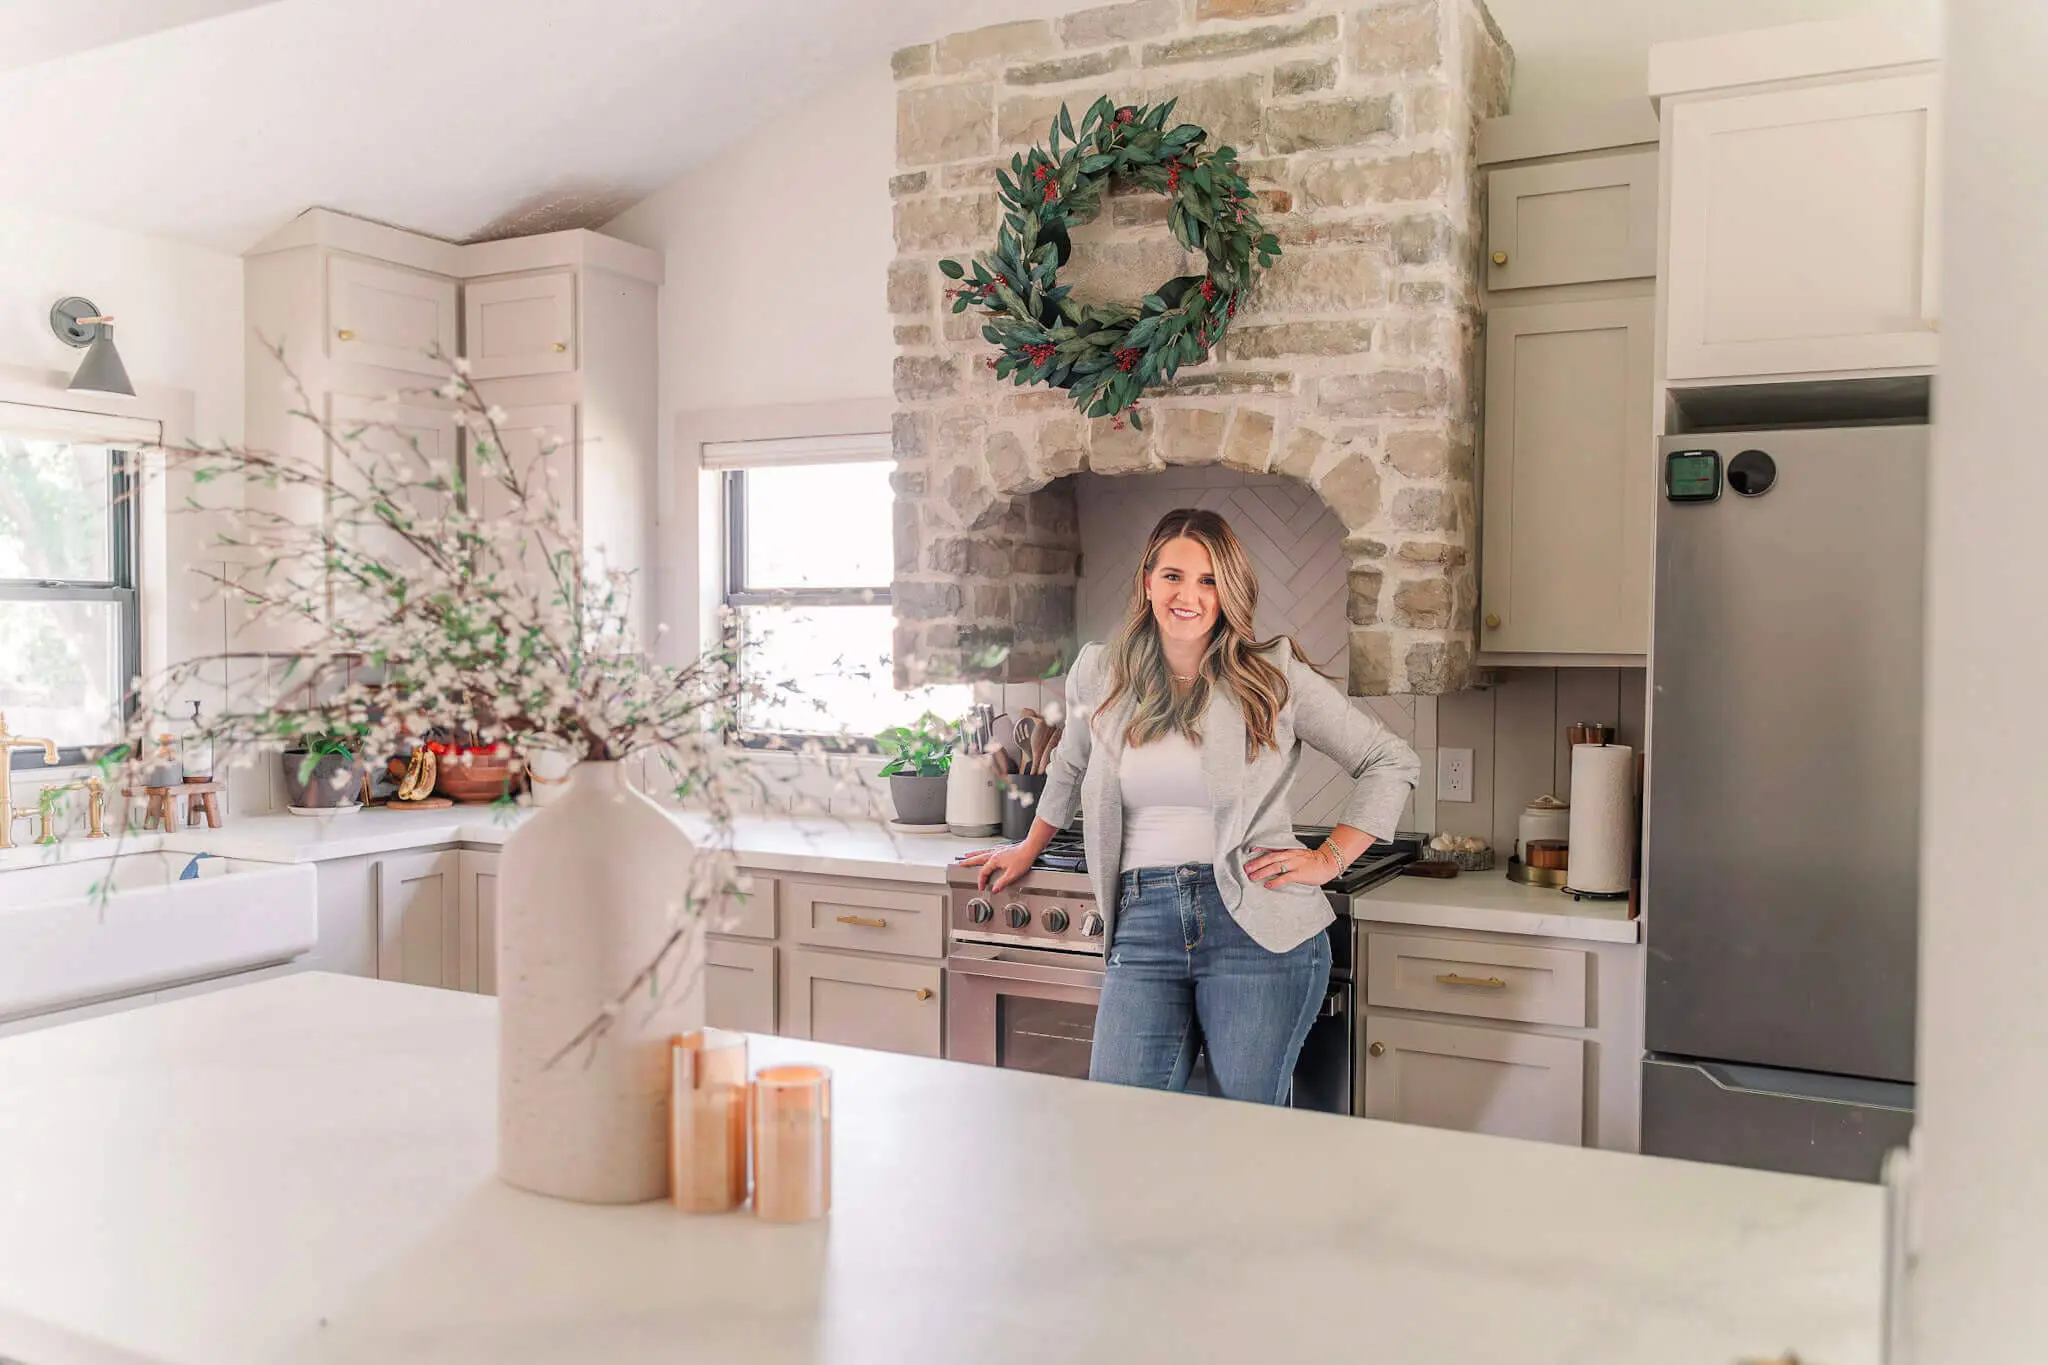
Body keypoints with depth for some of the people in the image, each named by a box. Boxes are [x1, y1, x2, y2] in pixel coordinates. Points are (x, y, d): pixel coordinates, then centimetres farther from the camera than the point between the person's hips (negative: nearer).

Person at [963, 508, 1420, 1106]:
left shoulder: (1274, 675, 1)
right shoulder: (1099, 676, 9)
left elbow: (1393, 762, 7)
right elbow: (1071, 769, 30)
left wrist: (1328, 859, 0)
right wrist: (1030, 849, 40)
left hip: (1255, 926, -3)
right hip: (1144, 928, 3)